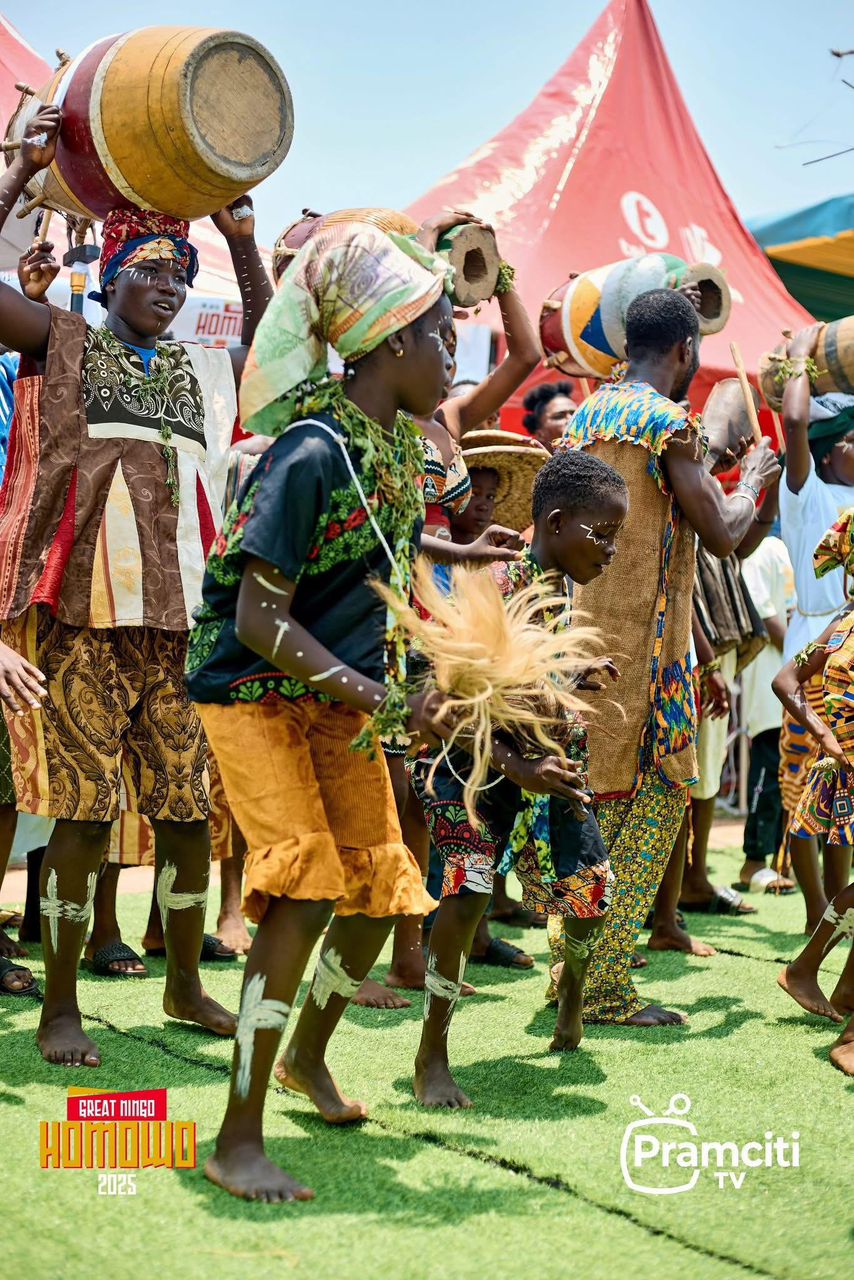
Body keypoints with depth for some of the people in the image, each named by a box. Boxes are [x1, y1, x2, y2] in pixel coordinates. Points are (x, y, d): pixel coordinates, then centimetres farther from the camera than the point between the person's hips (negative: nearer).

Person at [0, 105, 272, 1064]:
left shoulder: (200, 370, 17)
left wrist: (241, 240, 14)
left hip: (174, 623, 5)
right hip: (80, 618, -4)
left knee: (191, 811, 8)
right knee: (84, 817, -4)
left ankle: (184, 984, 26)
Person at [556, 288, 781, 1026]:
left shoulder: (585, 418, 13)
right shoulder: (669, 421, -11)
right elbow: (721, 535, -10)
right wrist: (750, 483, 10)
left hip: (584, 627, 8)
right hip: (644, 639, -8)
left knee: (597, 799, 14)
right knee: (657, 799, -2)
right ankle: (606, 986, -3)